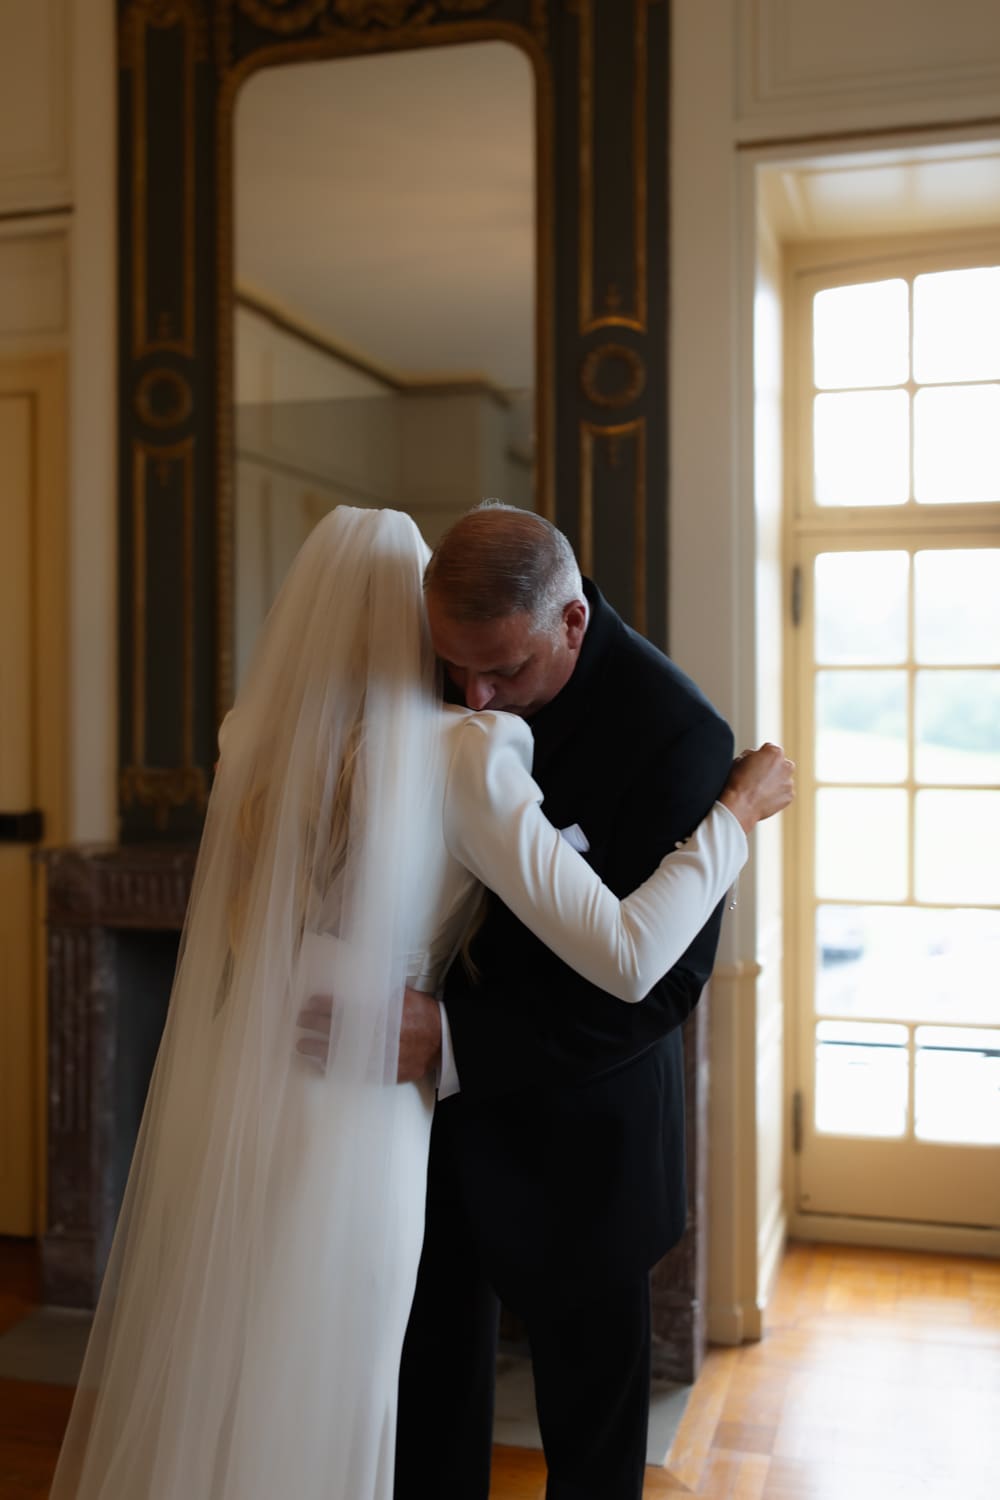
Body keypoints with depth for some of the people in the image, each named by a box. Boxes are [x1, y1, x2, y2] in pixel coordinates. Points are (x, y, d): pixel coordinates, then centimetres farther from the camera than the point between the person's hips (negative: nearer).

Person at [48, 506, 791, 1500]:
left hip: (214, 1116, 5)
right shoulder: (459, 756, -15)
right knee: (313, 1420, 16)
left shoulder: (251, 744, -1)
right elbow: (626, 958, -17)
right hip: (353, 1130, -4)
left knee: (177, 1404, 22)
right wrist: (738, 813, -5)